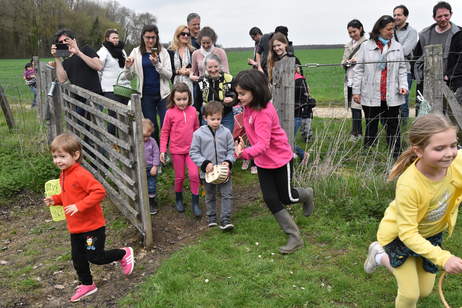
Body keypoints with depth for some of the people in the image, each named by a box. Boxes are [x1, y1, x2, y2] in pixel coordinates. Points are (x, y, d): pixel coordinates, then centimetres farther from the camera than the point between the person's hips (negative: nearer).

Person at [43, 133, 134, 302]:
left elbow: (99, 192, -30)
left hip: (92, 226, -9)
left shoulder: (81, 175, -24)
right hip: (75, 228, 9)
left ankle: (124, 253, 24)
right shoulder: (64, 175, 6)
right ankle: (87, 285, 38)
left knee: (95, 257, 1)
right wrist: (55, 200, 3)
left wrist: (79, 206, -33)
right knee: (78, 259, 18)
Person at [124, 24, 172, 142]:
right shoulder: (136, 52, 3)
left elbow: (169, 75, -5)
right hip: (146, 95, 1)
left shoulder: (163, 52, 1)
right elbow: (130, 77, 7)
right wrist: (127, 67, -14)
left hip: (162, 93, -1)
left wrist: (157, 64, -21)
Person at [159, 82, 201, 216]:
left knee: (194, 175, -7)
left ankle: (195, 202, 7)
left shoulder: (193, 110, -3)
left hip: (191, 149, 1)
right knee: (179, 177, 10)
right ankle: (178, 199, 33)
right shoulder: (170, 113, -9)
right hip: (176, 150, -1)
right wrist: (163, 150, -8)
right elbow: (164, 132, -3)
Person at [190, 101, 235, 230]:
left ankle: (225, 219, 8)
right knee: (210, 196, 16)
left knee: (227, 194, -1)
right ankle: (211, 217, 34)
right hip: (208, 172, 0)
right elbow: (193, 152, -5)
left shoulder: (226, 132, -5)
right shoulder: (199, 133, -9)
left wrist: (228, 162, -14)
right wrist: (205, 163, -16)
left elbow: (231, 150, 3)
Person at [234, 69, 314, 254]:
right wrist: (243, 144, 12)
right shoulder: (249, 106, -4)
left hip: (280, 159, -7)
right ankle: (294, 237, 15)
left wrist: (244, 153, -55)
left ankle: (306, 194, 45)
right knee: (270, 199, 3)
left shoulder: (264, 113, -31)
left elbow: (263, 145, -41)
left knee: (286, 198, 8)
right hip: (263, 162, 8)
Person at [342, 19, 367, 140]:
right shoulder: (348, 45, 19)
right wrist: (347, 62, -3)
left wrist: (358, 61, -20)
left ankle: (355, 133, -3)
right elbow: (343, 62, 19)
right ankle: (359, 133, 18)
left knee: (356, 107, -9)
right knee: (353, 107, 9)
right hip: (349, 81, 7)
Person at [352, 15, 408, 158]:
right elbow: (358, 70, 2)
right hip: (371, 96, -1)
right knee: (371, 128, 8)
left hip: (392, 97, 2)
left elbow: (402, 69, 12)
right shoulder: (366, 46, 2)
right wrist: (356, 91, -1)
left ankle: (396, 156, 14)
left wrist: (403, 85, -4)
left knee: (393, 127, 6)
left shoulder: (397, 47, 9)